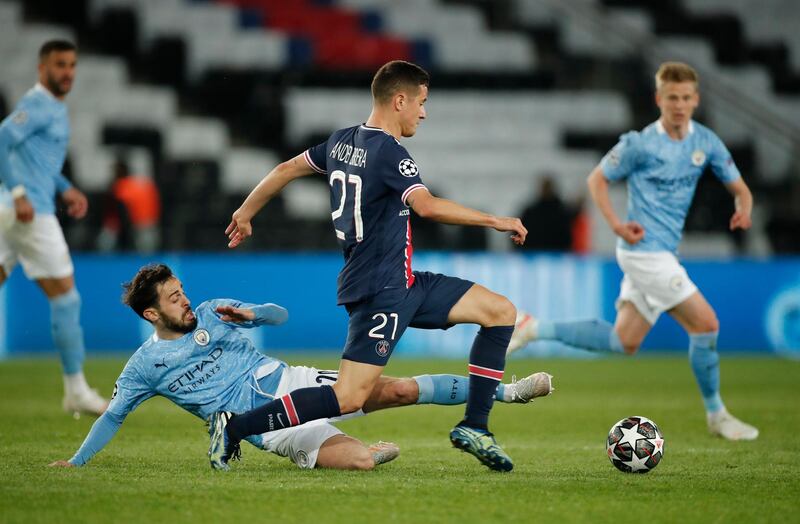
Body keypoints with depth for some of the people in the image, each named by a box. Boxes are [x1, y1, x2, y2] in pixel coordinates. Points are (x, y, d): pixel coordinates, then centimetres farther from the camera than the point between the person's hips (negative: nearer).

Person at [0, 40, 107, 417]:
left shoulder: (55, 106, 20)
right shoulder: (38, 104, -11)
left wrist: (66, 190, 18)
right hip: (30, 214, -10)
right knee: (65, 296, -4)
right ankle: (76, 390, 3)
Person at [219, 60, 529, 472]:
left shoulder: (343, 141, 11)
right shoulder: (388, 152, -17)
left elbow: (287, 169, 22)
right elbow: (427, 206, -31)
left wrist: (246, 212, 35)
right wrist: (495, 221, -23)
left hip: (404, 283, 11)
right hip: (381, 290, -11)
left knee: (501, 311, 9)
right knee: (350, 397, -15)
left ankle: (474, 428, 9)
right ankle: (235, 427, -9)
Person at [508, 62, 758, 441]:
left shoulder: (706, 142, 5)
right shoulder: (640, 144, -10)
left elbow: (738, 187, 11)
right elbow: (597, 179, 0)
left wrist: (743, 209, -12)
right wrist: (616, 225, -13)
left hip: (662, 253, 7)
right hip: (645, 250, -7)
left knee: (624, 341, 10)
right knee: (705, 322, -10)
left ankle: (534, 329, 19)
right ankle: (716, 415, 4)